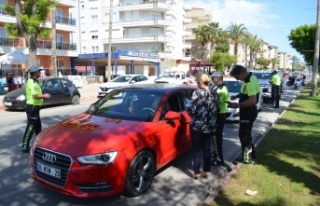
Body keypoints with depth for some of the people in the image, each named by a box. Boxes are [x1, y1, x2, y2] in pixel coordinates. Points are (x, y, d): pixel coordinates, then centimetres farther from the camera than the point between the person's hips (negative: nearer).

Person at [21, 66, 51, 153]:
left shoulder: (32, 82, 14)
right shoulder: (32, 83, -18)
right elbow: (35, 96, -28)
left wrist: (42, 95, 14)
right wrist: (44, 96, -14)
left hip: (34, 107, 11)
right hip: (32, 107, -11)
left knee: (38, 126, 20)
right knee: (30, 127, -6)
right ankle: (25, 147, -1)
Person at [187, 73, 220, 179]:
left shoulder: (197, 92, -13)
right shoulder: (215, 94, 5)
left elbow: (192, 109, -16)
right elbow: (217, 110, 10)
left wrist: (188, 110, 6)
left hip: (197, 125, -5)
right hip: (210, 126, 5)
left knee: (197, 149, 6)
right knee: (206, 149, 14)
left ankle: (196, 173, 13)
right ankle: (206, 171, 23)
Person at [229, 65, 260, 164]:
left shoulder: (250, 82, -26)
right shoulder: (248, 79, 6)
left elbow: (252, 101, -32)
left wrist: (238, 105, -25)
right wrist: (236, 96, 6)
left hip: (249, 111, -10)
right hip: (247, 111, 10)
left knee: (244, 135, 0)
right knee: (245, 133, 20)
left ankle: (247, 158, 13)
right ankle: (250, 154, 35)